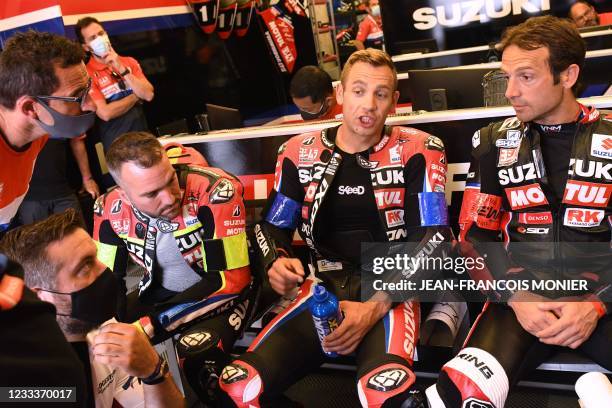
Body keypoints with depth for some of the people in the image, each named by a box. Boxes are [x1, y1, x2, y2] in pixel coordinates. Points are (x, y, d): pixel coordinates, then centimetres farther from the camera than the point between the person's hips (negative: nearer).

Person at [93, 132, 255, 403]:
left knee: (197, 356, -31)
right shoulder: (111, 209, -14)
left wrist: (152, 324, -27)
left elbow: (231, 279, -26)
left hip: (222, 291, -5)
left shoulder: (214, 191, -30)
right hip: (160, 292, 5)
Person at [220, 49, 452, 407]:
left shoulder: (417, 151, -1)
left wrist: (375, 307, -16)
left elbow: (433, 240, -5)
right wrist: (277, 264, -8)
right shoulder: (300, 153, 8)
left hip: (390, 290, -3)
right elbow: (273, 227, 17)